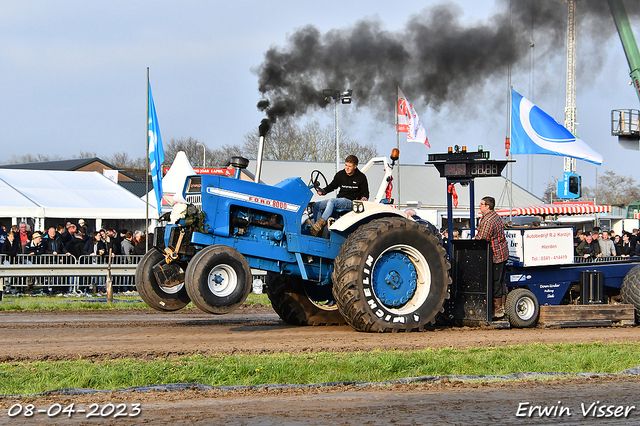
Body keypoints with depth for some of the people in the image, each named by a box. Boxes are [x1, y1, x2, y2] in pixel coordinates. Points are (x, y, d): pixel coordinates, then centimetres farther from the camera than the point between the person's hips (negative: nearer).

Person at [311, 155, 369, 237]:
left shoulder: (361, 177, 0)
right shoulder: (340, 175, 10)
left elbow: (365, 193, 6)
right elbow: (332, 186, 22)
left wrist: (364, 198, -18)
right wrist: (323, 191, 2)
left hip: (351, 202, -6)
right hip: (339, 201, 6)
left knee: (332, 201, -36)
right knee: (316, 206, -12)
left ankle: (320, 224, -45)